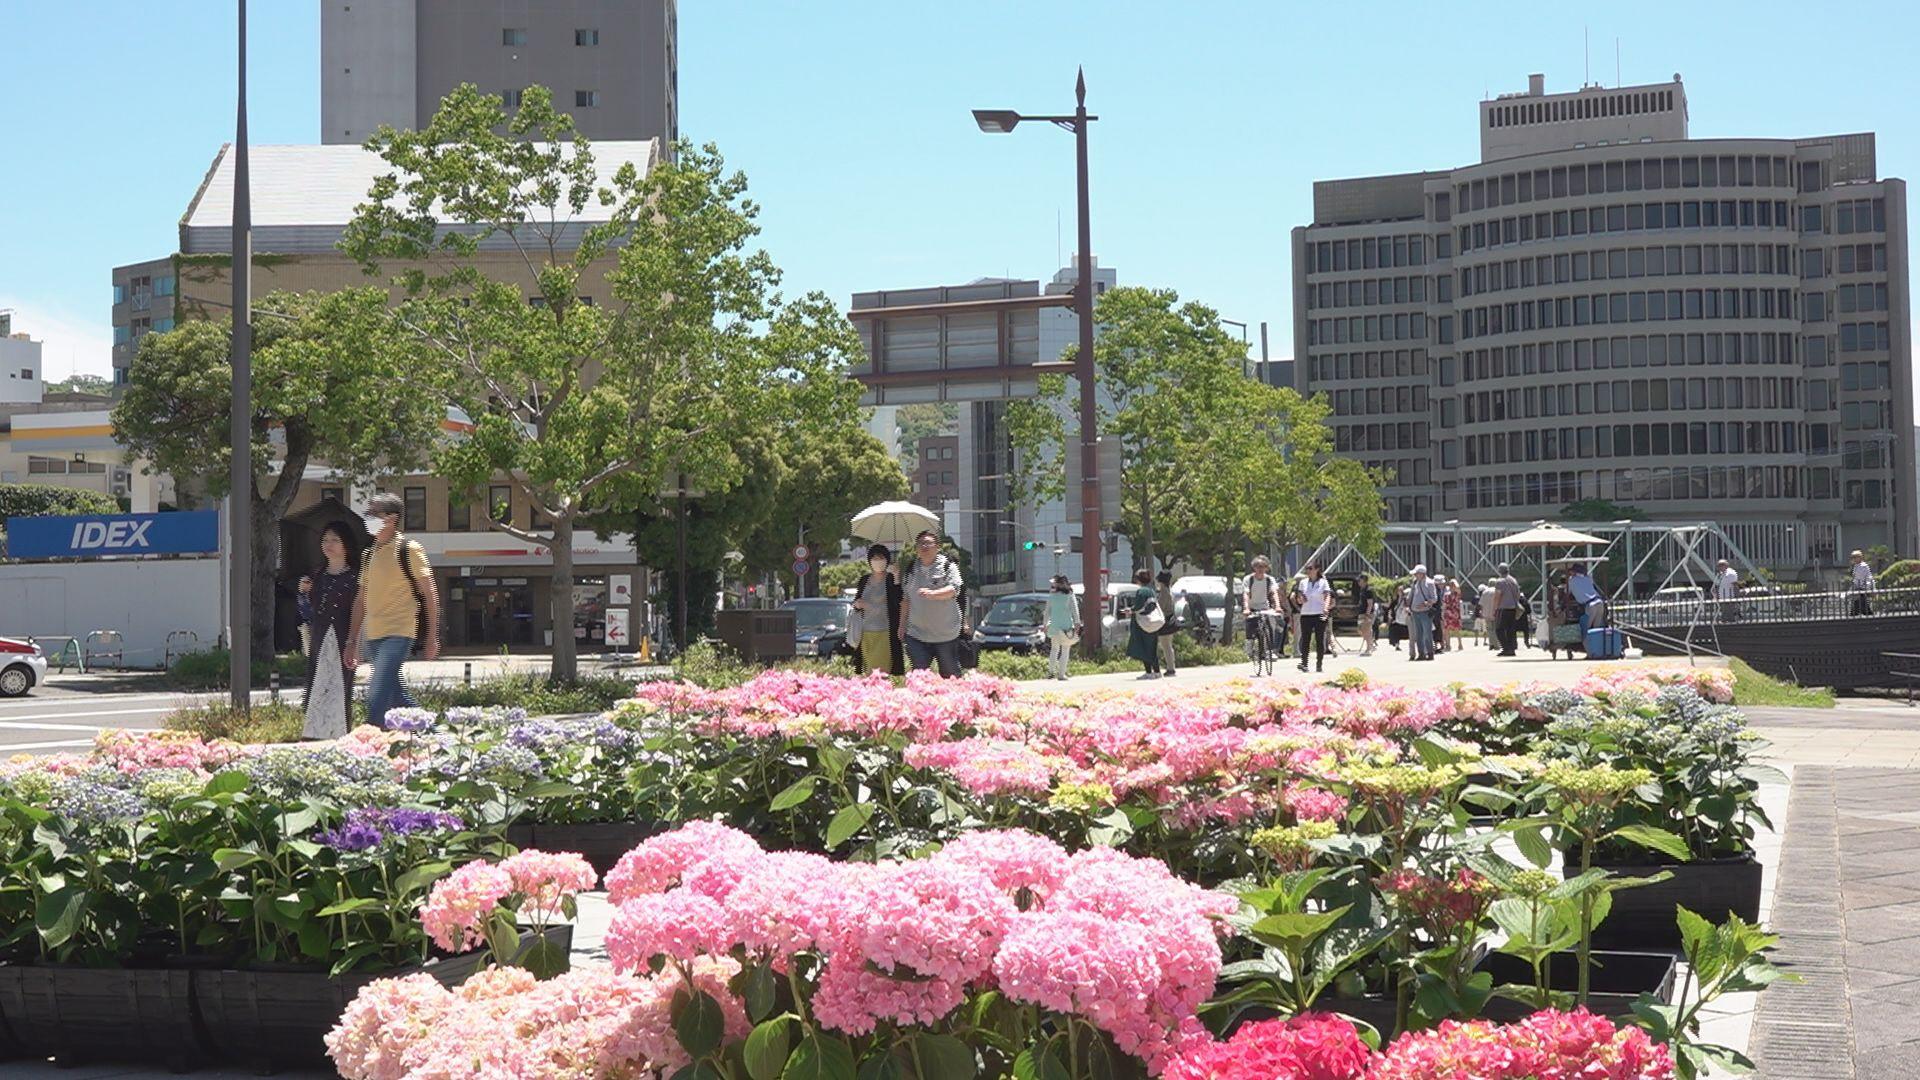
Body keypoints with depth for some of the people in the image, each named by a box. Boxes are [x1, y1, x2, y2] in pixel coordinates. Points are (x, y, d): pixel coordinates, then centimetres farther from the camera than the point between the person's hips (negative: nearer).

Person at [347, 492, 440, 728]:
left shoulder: (408, 550, -3)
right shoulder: (368, 554, 17)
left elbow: (429, 594, -4)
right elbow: (361, 600, 21)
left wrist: (432, 637, -9)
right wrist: (351, 642, 17)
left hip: (397, 635, -7)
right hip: (372, 637, 7)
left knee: (377, 698, -18)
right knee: (399, 699, 10)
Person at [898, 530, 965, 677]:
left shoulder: (948, 566, -1)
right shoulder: (911, 569, 12)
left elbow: (953, 589, -17)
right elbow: (905, 599, 19)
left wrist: (932, 594, -35)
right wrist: (902, 625, 17)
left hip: (946, 635, -3)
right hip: (916, 634, 3)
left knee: (950, 675, 5)